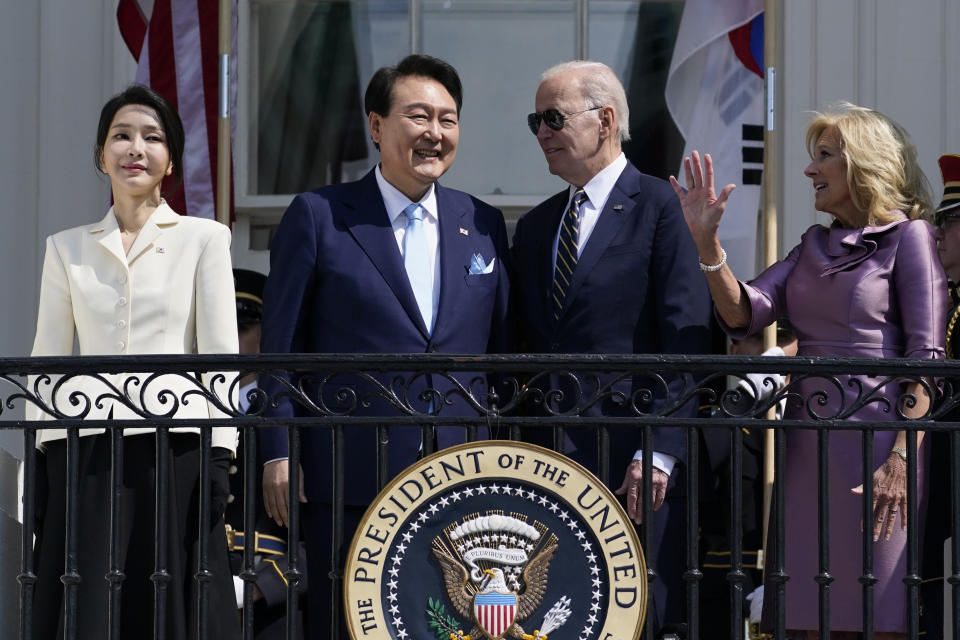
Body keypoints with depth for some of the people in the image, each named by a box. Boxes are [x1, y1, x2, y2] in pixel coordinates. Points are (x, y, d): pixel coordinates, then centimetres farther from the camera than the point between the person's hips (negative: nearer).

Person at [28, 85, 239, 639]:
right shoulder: (67, 249, 14)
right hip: (86, 450, 2)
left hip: (176, 447, -2)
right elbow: (48, 359, 13)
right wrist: (41, 459, 4)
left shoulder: (204, 238, 8)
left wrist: (219, 456, -6)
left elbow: (220, 352, 3)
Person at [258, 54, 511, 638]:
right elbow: (281, 345, 1)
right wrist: (278, 456, -5)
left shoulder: (484, 225, 12)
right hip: (349, 481, -3)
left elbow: (501, 350, 15)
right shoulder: (318, 217, 2)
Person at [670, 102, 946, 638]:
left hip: (873, 438, -6)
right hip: (808, 445, 6)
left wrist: (901, 460, -19)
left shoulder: (908, 236, -3)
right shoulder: (815, 248, 17)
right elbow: (743, 313, 5)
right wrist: (706, 240, -9)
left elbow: (927, 357, -10)